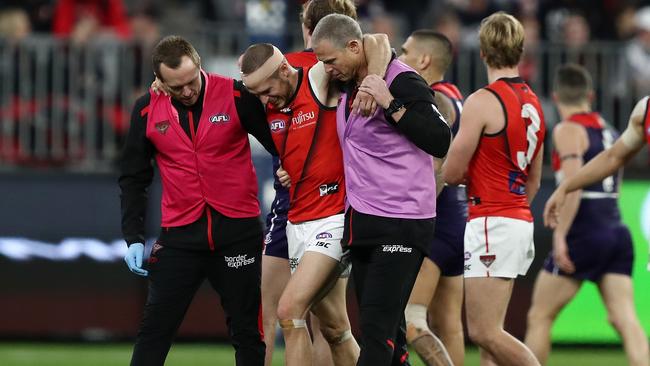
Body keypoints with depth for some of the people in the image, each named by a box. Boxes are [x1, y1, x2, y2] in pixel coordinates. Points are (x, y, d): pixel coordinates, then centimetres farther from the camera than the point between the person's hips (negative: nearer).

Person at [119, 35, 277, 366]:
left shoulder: (237, 96, -8)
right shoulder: (147, 110, 0)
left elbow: (279, 146, 0)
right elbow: (133, 177, 8)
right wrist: (133, 237, 2)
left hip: (238, 230, -1)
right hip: (180, 236, 1)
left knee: (248, 332, 6)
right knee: (154, 331, -2)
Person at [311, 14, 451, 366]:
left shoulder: (402, 82, -13)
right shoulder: (347, 85, 12)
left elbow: (440, 143, -19)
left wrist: (390, 103, -23)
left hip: (400, 225, -9)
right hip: (361, 221, 9)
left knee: (378, 329, -13)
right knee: (381, 333, 7)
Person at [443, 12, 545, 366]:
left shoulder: (482, 102, -13)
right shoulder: (533, 103, 13)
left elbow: (451, 173, -9)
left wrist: (468, 174, 14)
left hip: (491, 223, -9)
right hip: (521, 221, 9)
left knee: (484, 333, -9)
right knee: (488, 335, 9)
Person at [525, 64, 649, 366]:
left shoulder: (568, 130, -6)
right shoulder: (609, 131, 17)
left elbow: (573, 186, -18)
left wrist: (560, 236, -20)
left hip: (584, 235, -7)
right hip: (617, 231, 7)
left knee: (539, 316, 5)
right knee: (624, 318, -3)